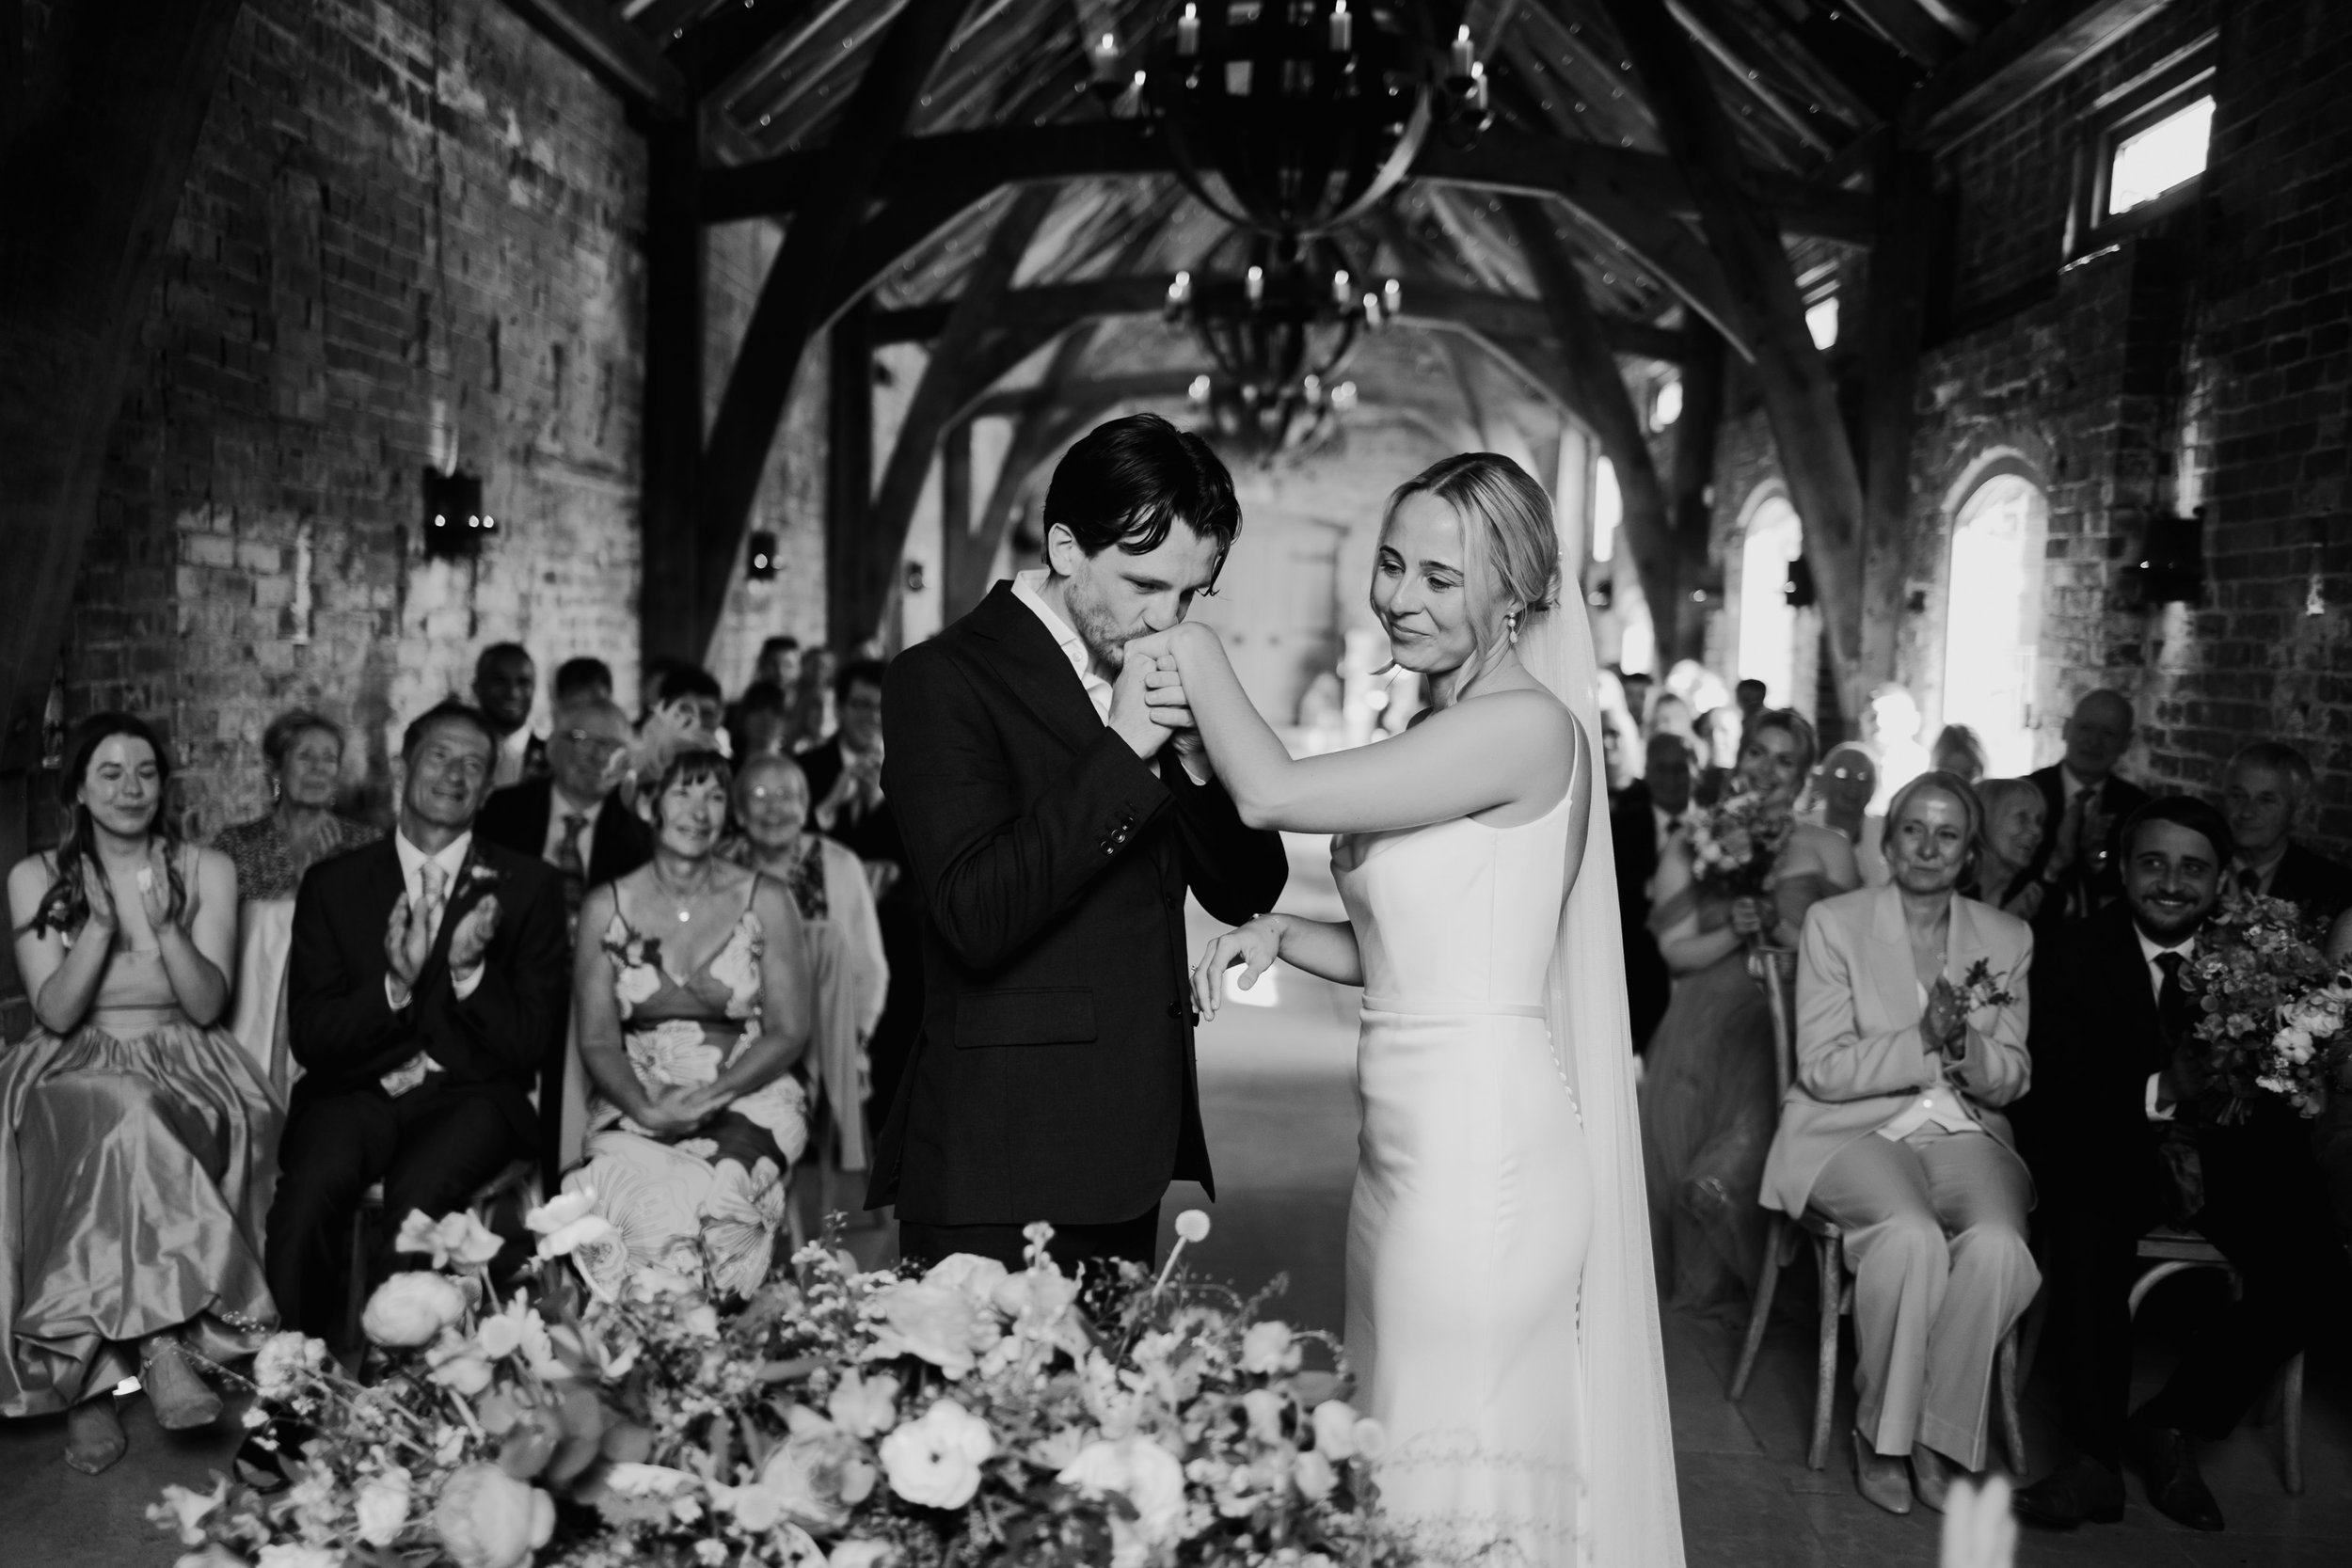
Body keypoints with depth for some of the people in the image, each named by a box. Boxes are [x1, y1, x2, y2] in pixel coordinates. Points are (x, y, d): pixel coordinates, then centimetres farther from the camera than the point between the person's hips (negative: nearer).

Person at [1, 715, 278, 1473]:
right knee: (122, 1121, -36)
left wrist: (165, 926, -20)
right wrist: (100, 924, -18)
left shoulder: (207, 870, 4)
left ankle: (93, 1377, -29)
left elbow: (208, 1004, -4)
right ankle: (160, 1346, -32)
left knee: (129, 1132, -34)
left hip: (183, 1069, 0)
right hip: (70, 1071, 0)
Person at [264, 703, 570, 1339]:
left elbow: (532, 1046, 3)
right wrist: (394, 986, -14)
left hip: (473, 1099, -1)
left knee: (418, 1193, -32)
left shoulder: (528, 887, 8)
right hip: (357, 1094, 1)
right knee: (313, 1184, -30)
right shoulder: (333, 884, 12)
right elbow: (309, 1039, 4)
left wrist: (469, 971, -14)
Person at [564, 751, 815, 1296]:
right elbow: (597, 1042, 4)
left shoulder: (765, 900, 2)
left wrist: (708, 1097, -14)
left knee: (717, 1186, -32)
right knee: (625, 1185, -31)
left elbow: (789, 1033, 1)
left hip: (746, 1096, -1)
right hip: (635, 1103, 1)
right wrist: (647, 1110, -15)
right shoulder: (605, 908, 6)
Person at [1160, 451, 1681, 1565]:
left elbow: (1274, 794, -20)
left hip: (1481, 1146, -9)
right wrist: (1277, 934, 1)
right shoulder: (1437, 735, 14)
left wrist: (1198, 655, -6)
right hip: (1409, 1139, 9)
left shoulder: (1526, 723, -14)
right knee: (1397, 1468, 18)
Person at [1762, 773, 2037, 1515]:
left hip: (1962, 1133, 3)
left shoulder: (2007, 939, 10)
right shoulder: (1833, 922, 1)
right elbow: (1824, 1069, -6)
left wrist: (1966, 1045, -15)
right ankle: (1879, 1432, -11)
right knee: (1911, 1236, -33)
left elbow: (2010, 1083, 8)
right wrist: (1923, 1041, -19)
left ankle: (1938, 1435, -9)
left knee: (1998, 1246, -29)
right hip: (1851, 1129, -3)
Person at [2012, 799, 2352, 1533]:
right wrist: (2156, 1094, -26)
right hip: (2109, 1149, -2)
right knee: (2089, 1234, -33)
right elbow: (2056, 1093, -9)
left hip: (2228, 1150, 2)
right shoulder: (2074, 957, -2)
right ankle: (2095, 1457, -21)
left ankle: (2174, 1423, -2)